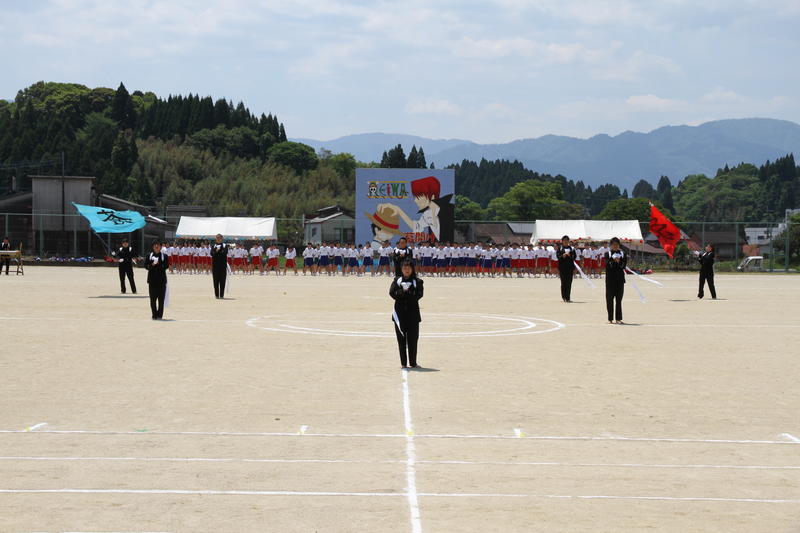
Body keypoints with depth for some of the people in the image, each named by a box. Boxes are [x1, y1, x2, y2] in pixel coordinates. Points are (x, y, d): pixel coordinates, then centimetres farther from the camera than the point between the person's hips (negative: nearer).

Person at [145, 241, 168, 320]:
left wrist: (159, 264, -16)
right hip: (152, 279, 1)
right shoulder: (149, 255, 10)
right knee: (153, 299, 1)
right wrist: (152, 265, -15)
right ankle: (154, 315, 9)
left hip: (161, 280, -1)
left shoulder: (164, 256, 6)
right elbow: (146, 265, 4)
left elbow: (166, 266, -2)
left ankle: (159, 315, 2)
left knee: (161, 298, -3)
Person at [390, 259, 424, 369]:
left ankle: (413, 362, 8)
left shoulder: (417, 281, 5)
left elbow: (419, 294, -9)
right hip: (399, 314, 1)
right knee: (401, 339, 2)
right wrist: (403, 291, -17)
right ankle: (403, 363, 7)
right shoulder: (397, 280, 9)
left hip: (413, 314, -1)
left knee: (412, 339, 0)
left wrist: (407, 291, -14)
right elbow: (392, 293, -5)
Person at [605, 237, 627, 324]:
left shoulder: (623, 253, 9)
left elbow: (624, 265, -1)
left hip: (620, 279, 1)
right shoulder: (608, 253, 3)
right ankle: (610, 319, 6)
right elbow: (607, 264, -10)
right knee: (610, 299, 0)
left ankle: (618, 318, 7)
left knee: (619, 299, 3)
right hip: (610, 279, -1)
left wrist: (619, 261, -18)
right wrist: (614, 260, -27)